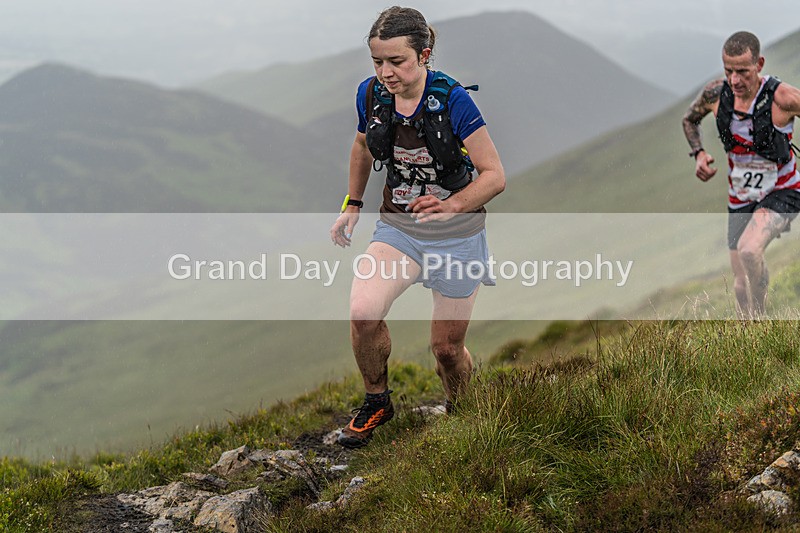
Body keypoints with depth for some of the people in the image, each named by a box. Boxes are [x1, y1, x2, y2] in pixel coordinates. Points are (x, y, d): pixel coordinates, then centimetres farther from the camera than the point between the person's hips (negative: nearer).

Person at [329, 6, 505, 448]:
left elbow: (494, 175, -19)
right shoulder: (370, 94, -8)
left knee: (447, 347, 5)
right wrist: (352, 205, 14)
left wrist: (451, 206, -34)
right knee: (362, 312, -24)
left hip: (456, 234, -3)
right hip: (397, 228, 3)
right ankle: (376, 403, 2)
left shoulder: (452, 100, -21)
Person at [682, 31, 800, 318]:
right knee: (741, 286, 7)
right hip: (740, 198, 5)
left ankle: (758, 316, -11)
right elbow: (689, 120, 13)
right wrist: (698, 153, -5)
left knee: (748, 250, -32)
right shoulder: (715, 93, -10)